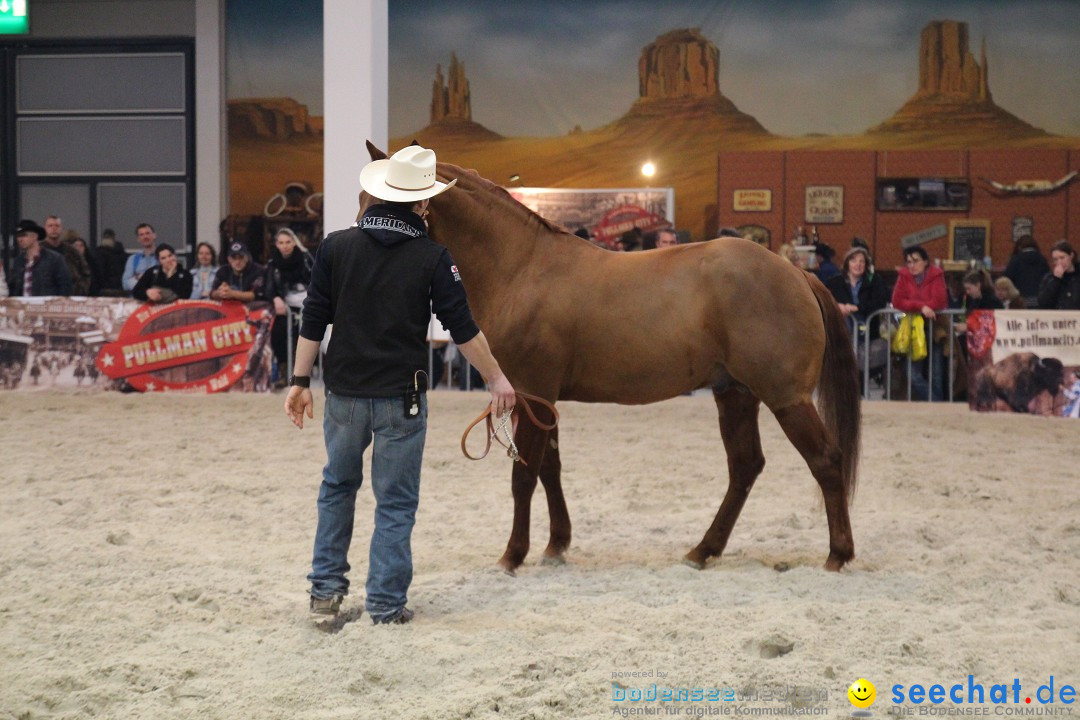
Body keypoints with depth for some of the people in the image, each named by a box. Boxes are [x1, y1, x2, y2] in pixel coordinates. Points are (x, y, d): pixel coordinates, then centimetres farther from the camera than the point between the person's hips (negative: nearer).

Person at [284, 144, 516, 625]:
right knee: (396, 502, 6)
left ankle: (325, 589, 23)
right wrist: (496, 379, 7)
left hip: (344, 392, 3)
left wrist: (300, 382, 8)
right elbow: (462, 328, -5)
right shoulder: (433, 258, -8)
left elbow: (313, 322, 1)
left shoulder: (336, 247, -1)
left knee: (337, 487, 22)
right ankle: (386, 605, 9)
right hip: (401, 396, -3)